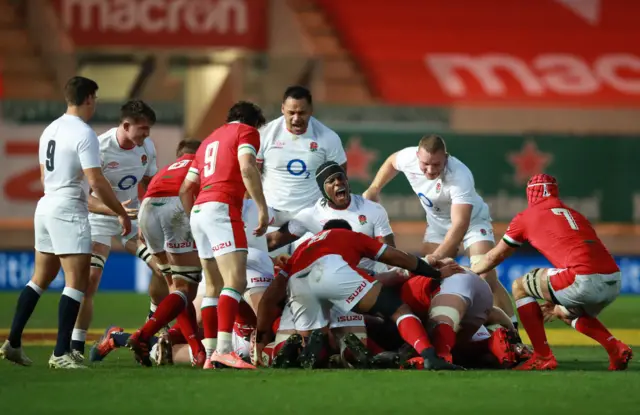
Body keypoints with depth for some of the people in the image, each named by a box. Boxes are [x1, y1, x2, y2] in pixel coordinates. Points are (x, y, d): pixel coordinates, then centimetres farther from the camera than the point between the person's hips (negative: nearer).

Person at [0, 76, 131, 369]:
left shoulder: (50, 130, 12)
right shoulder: (84, 134, -14)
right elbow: (96, 182, -19)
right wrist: (121, 213, -9)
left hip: (46, 206, 9)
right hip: (69, 212, -9)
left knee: (41, 278, 16)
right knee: (77, 282, -7)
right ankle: (61, 353, -12)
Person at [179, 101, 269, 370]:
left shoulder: (209, 140, 29)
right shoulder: (246, 131, 8)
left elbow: (185, 190, 27)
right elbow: (247, 168, -11)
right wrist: (263, 209, -13)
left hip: (198, 210, 8)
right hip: (222, 208, -8)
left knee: (214, 287, 12)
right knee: (236, 282, -16)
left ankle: (210, 354, 8)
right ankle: (224, 350, -30)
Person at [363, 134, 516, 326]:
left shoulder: (460, 177, -40)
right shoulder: (408, 157, -24)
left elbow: (460, 225, -44)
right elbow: (391, 162, 4)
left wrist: (437, 257, -52)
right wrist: (374, 188, 1)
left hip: (472, 221, -5)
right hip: (438, 223, 5)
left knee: (486, 278, -19)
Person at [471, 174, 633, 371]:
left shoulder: (527, 216, 15)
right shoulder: (574, 214, 29)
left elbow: (495, 256, 27)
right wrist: (561, 306, 47)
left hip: (583, 280, -6)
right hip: (615, 283, 6)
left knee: (520, 286, 17)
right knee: (567, 312, 36)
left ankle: (543, 356, 10)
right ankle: (615, 348, 14)